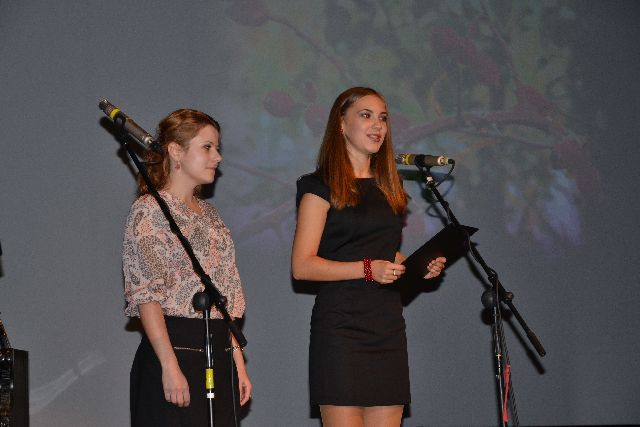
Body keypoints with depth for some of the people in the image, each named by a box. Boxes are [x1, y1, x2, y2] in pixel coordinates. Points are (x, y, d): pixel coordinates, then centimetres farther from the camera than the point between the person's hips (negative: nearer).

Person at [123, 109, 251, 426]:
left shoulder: (209, 214, 18)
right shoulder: (150, 211, -5)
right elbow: (147, 296, -13)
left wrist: (238, 362, 12)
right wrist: (170, 366, -20)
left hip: (218, 352, 7)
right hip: (176, 349, -7)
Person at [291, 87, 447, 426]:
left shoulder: (386, 188, 19)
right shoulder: (322, 187, -3)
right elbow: (302, 266, -10)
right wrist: (367, 269, -19)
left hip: (388, 325, 7)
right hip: (340, 327, -7)